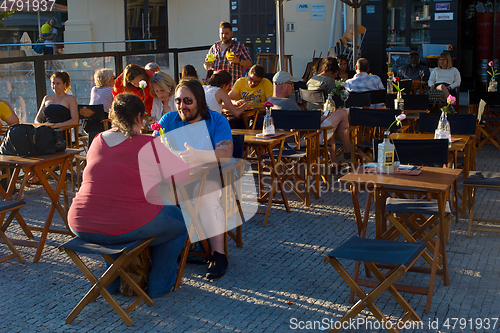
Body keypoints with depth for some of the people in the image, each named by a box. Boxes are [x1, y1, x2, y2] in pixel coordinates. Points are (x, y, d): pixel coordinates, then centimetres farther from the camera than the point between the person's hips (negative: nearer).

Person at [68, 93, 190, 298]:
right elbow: (183, 174, -6)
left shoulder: (97, 141, 8)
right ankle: (160, 284, 27)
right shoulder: (146, 144, -9)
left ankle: (113, 281, 40)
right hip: (126, 228, -6)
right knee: (179, 219, 20)